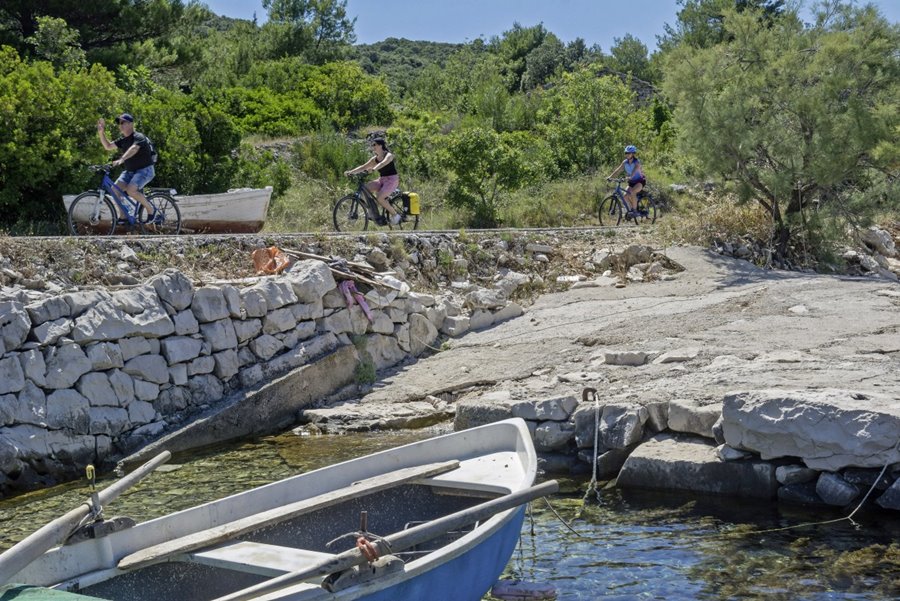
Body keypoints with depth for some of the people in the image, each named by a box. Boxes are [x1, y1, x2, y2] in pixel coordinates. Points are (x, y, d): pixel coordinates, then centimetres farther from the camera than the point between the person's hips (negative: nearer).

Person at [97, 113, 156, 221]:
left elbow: (134, 149, -36)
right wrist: (101, 132, -5)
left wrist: (121, 159, -53)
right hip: (130, 171, 8)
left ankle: (150, 209, -8)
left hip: (145, 170, -8)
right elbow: (108, 146, 9)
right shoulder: (123, 140, 9)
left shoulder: (138, 137, -17)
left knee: (131, 190, -29)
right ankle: (123, 216, -1)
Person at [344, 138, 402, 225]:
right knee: (366, 188, -19)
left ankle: (395, 215, -8)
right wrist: (350, 171, -11)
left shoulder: (388, 156, -12)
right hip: (381, 180, 7)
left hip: (392, 180, -7)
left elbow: (383, 163, -34)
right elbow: (363, 167, 3)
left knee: (379, 198, -27)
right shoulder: (375, 159, 9)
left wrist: (373, 169, -53)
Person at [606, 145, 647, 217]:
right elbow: (618, 170, -11)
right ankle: (630, 210, 7)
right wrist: (610, 177, -25)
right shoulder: (625, 162, -2)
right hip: (631, 182, 6)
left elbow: (635, 170, -36)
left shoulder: (637, 162, -18)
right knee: (625, 196, -16)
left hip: (640, 181, -6)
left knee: (632, 192, -32)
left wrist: (630, 177, -55)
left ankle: (635, 210, -21)